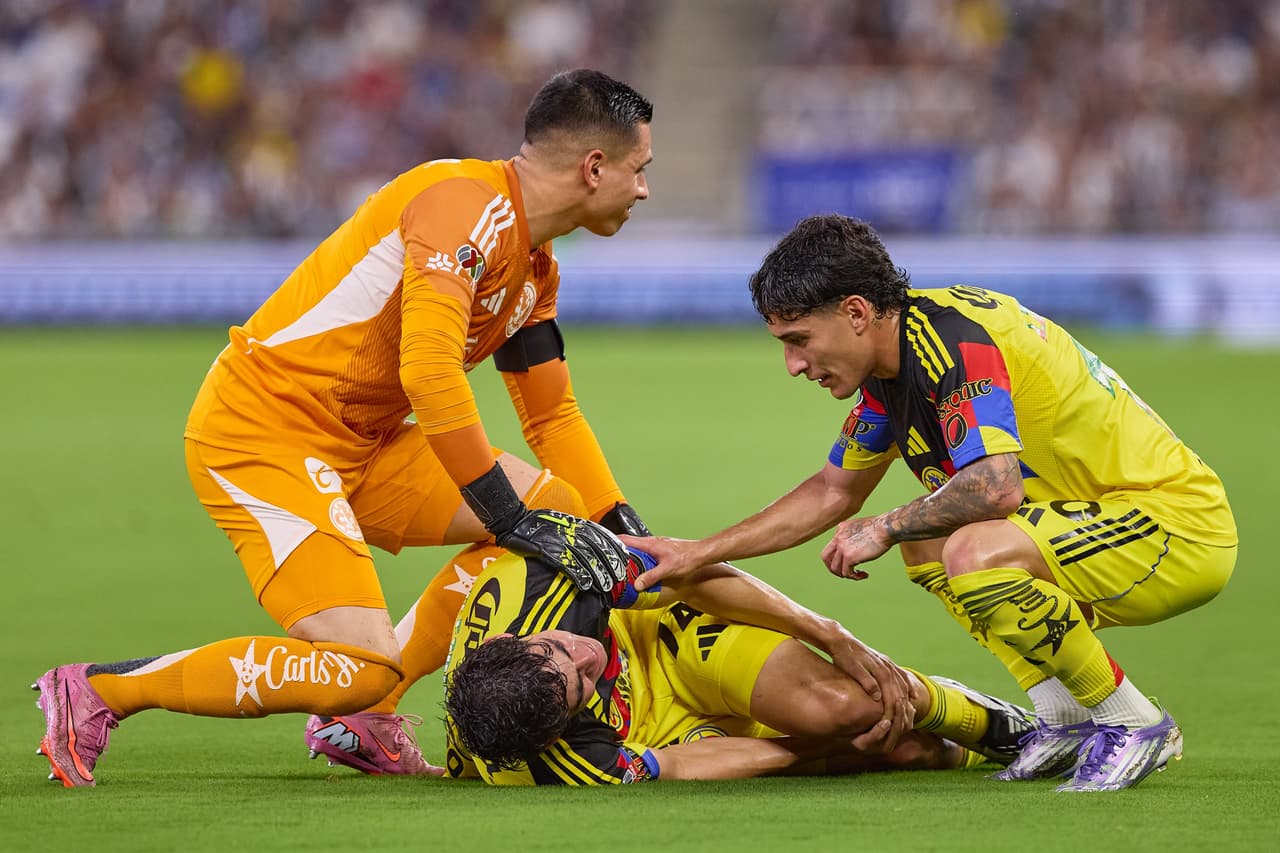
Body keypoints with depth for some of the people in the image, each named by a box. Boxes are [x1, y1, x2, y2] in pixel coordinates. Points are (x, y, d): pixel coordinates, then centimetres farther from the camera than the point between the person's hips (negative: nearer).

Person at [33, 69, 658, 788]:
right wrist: (512, 521, -25)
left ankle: (367, 716, 4)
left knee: (557, 507, 2)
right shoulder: (464, 202, -18)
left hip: (361, 444, 10)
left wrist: (624, 527, 8)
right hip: (262, 430, -10)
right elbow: (429, 369, -28)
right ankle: (97, 690, -9)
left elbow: (553, 415, 22)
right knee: (361, 667, -21)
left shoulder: (536, 269, 14)